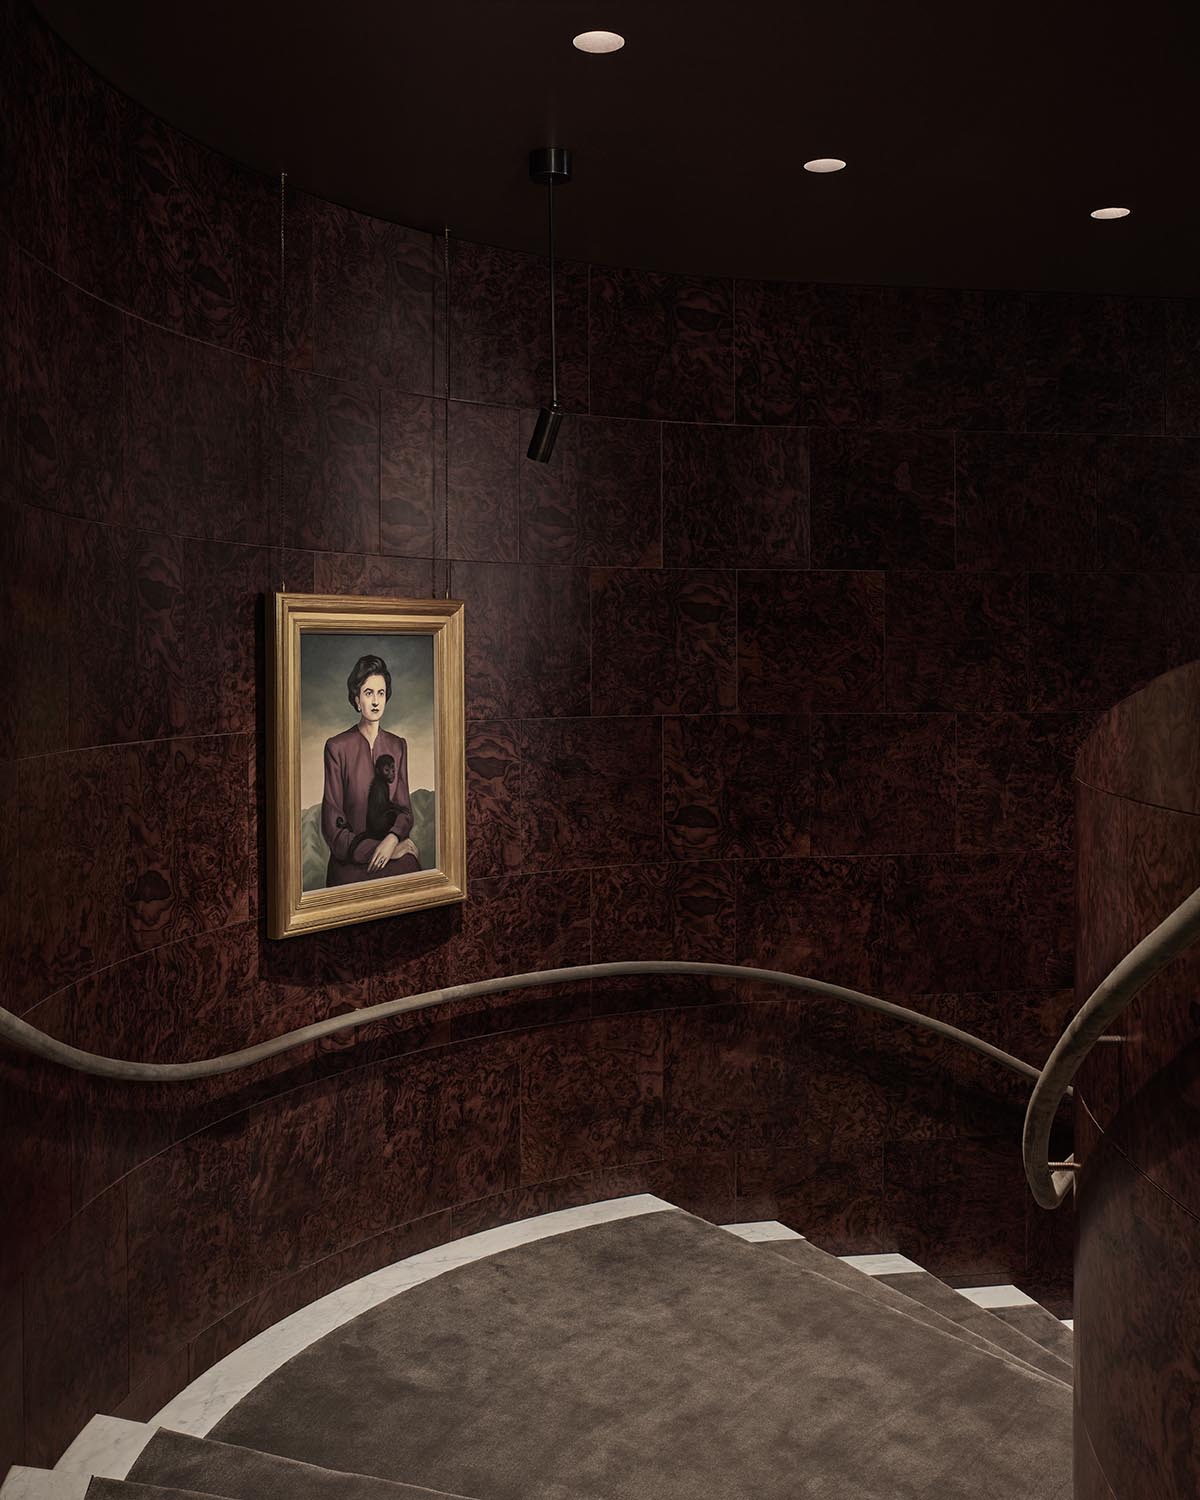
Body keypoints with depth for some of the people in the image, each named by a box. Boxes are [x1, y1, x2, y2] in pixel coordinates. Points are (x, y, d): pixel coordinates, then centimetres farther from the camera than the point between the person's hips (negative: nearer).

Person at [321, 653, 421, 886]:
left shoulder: (398, 746, 13)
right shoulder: (337, 747, 0)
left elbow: (404, 809, 12)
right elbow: (332, 825, -3)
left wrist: (392, 839, -10)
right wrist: (377, 849, -12)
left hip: (392, 849, 4)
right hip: (349, 860, -3)